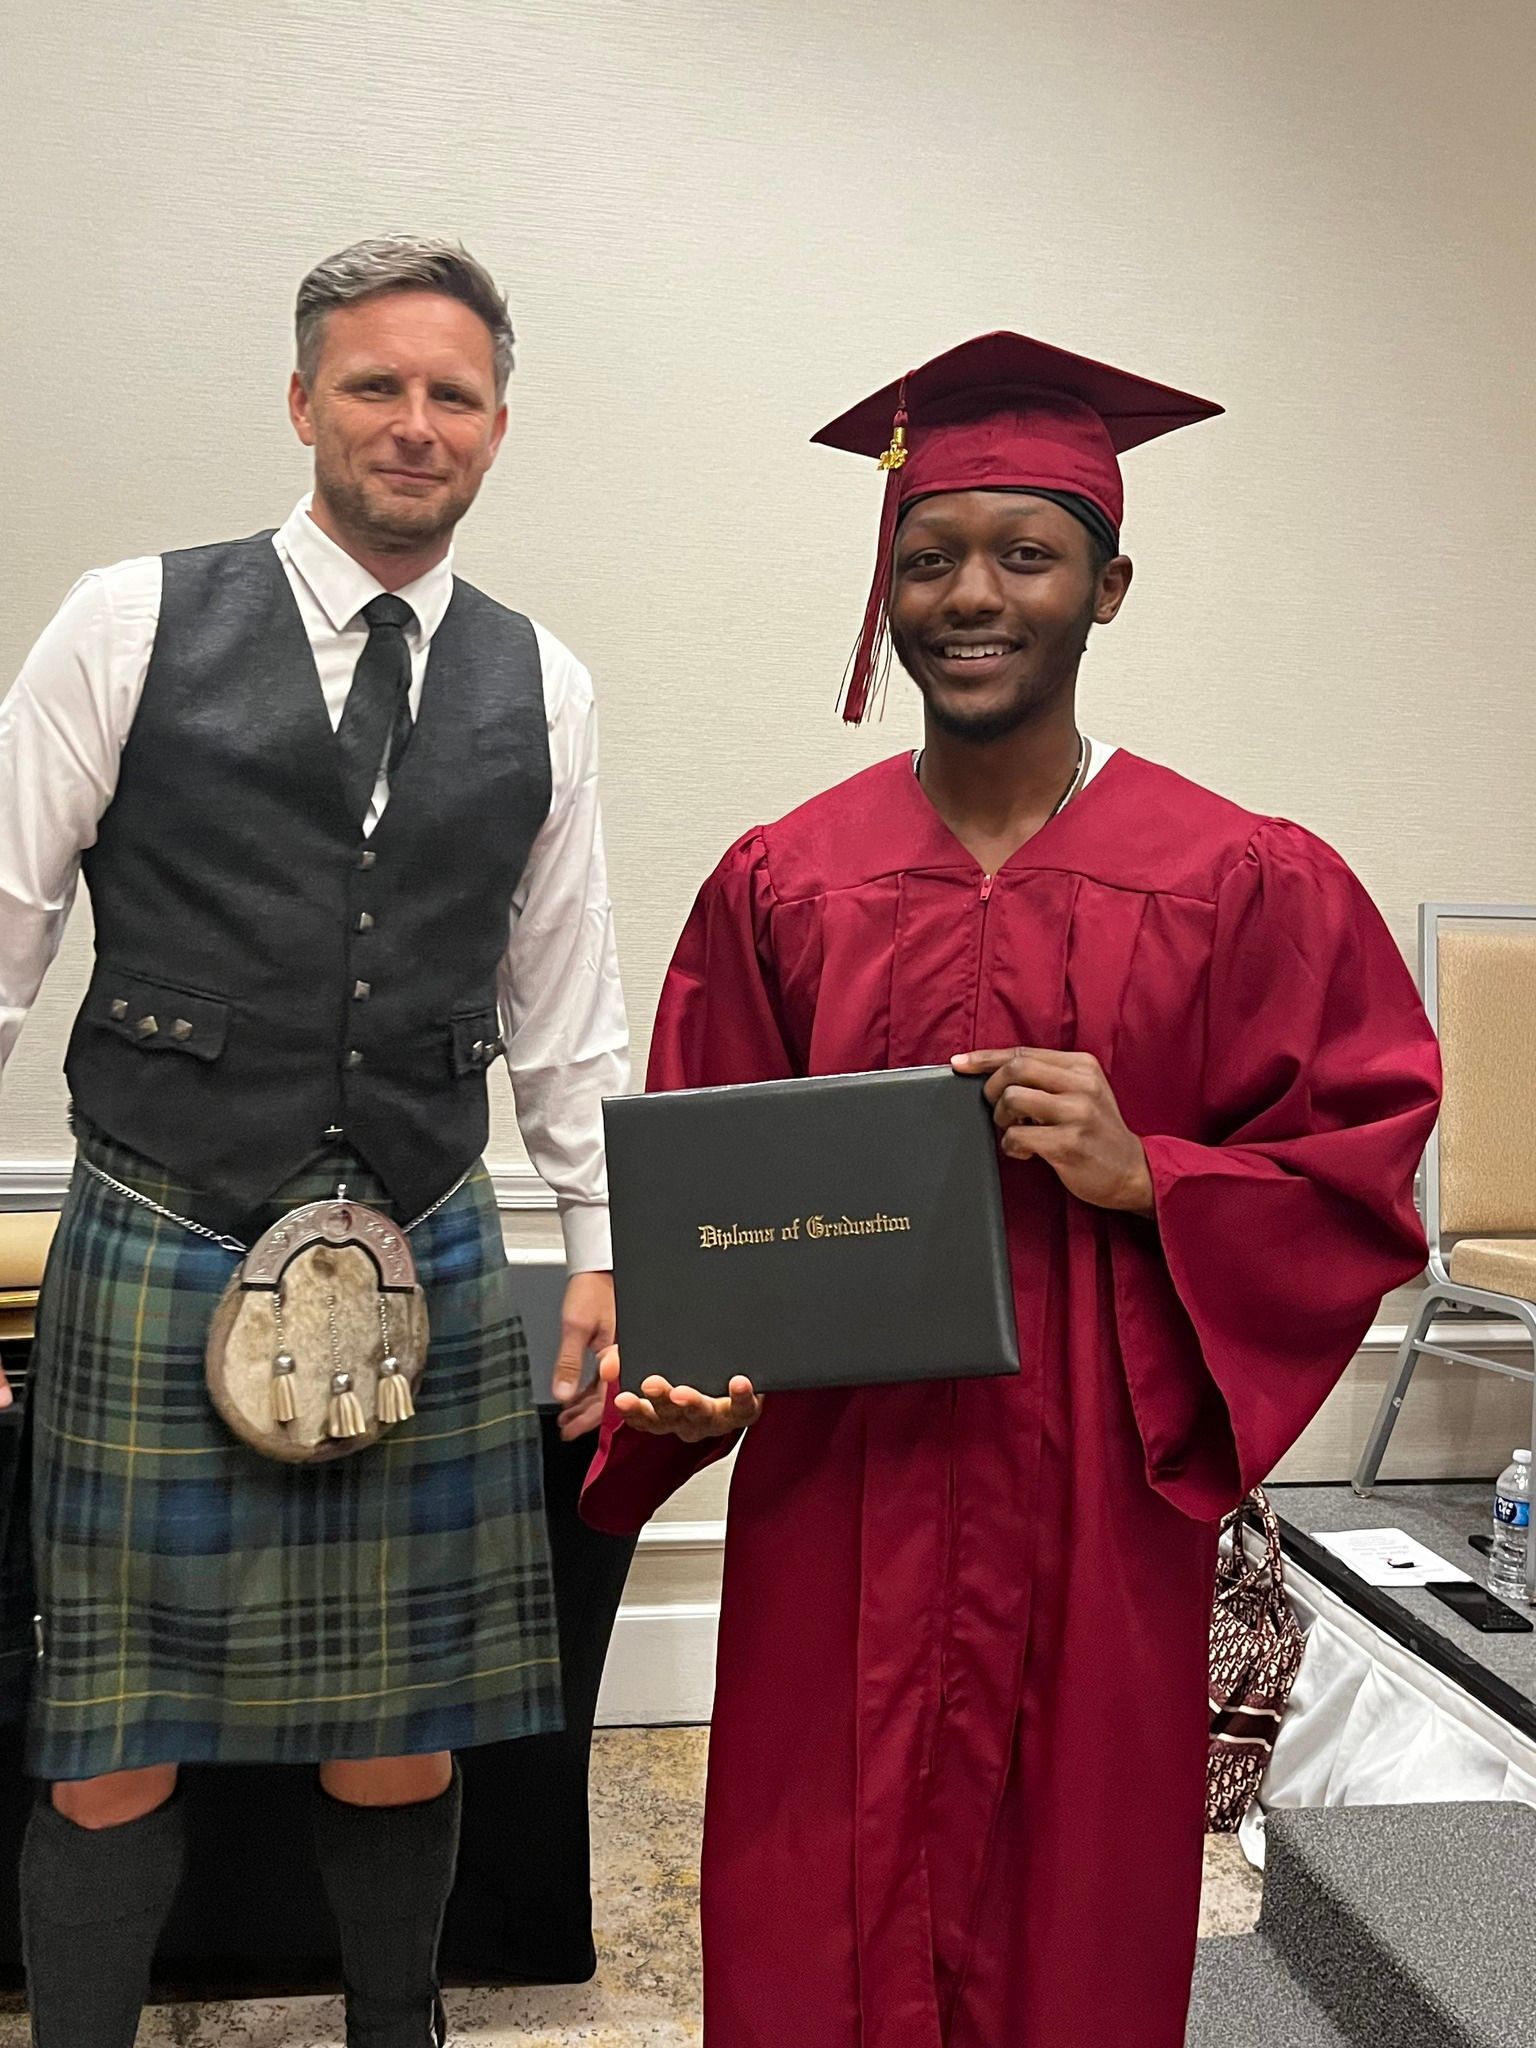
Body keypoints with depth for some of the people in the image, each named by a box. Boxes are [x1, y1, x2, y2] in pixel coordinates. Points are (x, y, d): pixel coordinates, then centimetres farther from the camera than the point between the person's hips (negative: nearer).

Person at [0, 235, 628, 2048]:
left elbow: (561, 999, 12)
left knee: (397, 1729, 14)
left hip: (429, 1268, 3)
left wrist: (601, 1248, 10)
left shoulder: (540, 685, 7)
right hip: (153, 1263, -2)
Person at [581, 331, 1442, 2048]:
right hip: (838, 1520, 1)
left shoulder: (1244, 886, -3)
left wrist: (1143, 1176, -16)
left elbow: (1361, 1180, -1)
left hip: (1098, 1521, -1)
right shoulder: (781, 885, 1)